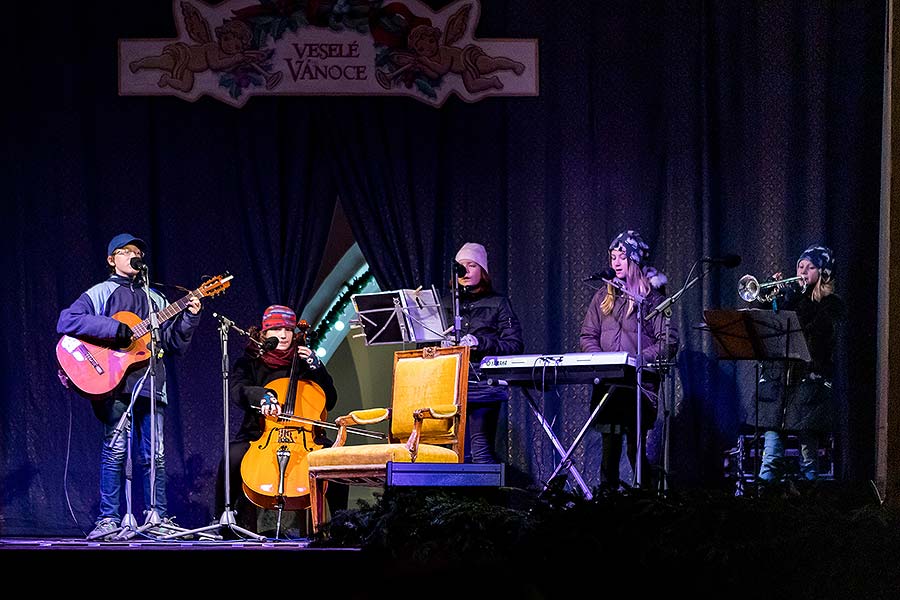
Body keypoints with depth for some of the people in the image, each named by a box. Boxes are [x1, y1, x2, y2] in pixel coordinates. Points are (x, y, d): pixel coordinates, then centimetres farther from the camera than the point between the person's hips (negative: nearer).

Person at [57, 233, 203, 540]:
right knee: (116, 448, -10)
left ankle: (158, 518, 8)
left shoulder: (155, 299, 22)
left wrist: (189, 317, 0)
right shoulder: (99, 294, 7)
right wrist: (115, 329, -15)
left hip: (150, 383, 4)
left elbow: (174, 344, 18)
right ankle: (109, 520, -6)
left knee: (155, 454, 2)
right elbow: (66, 322, -10)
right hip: (113, 384, -4)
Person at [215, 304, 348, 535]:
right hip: (258, 435, -1)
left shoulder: (303, 363, 16)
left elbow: (329, 402, 11)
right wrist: (262, 396, -34)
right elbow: (238, 390, -11)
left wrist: (315, 367, -2)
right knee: (231, 459, -34)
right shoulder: (249, 363, 11)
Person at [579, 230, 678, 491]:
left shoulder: (653, 297, 3)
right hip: (607, 384, 4)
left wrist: (638, 359, -15)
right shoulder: (604, 296, 16)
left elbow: (668, 342, -4)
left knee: (636, 447, -8)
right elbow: (588, 335, 15)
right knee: (609, 447, 0)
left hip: (640, 382, -4)